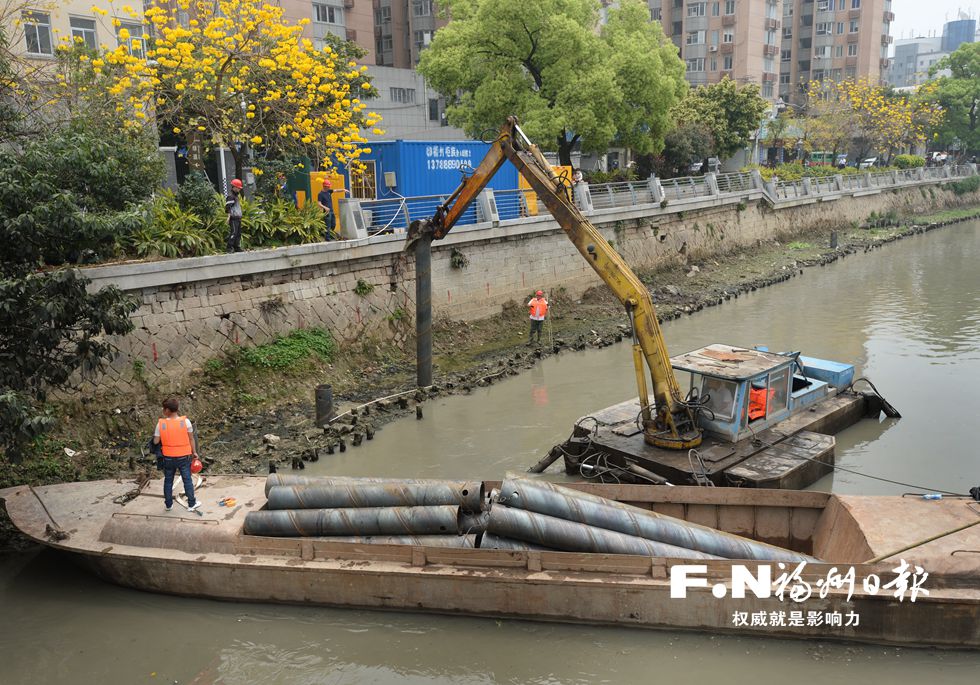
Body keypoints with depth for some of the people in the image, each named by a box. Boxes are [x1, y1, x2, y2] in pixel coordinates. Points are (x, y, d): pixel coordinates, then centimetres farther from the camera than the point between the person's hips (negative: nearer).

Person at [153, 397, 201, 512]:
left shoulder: (161, 423, -13)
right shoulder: (185, 421, -14)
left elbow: (156, 441, -8)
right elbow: (191, 439, -6)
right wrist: (194, 452, 7)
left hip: (168, 457, 1)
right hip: (184, 456, -1)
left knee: (168, 480, 18)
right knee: (187, 480, 11)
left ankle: (168, 504, 28)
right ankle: (191, 504, 19)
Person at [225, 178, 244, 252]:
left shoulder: (237, 195, 21)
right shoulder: (230, 196, -8)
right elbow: (228, 207, -16)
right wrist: (229, 216, -24)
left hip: (238, 218, 9)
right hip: (233, 218, -9)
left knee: (239, 233, 9)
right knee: (233, 232, -13)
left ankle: (237, 247, 14)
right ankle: (230, 248, -12)